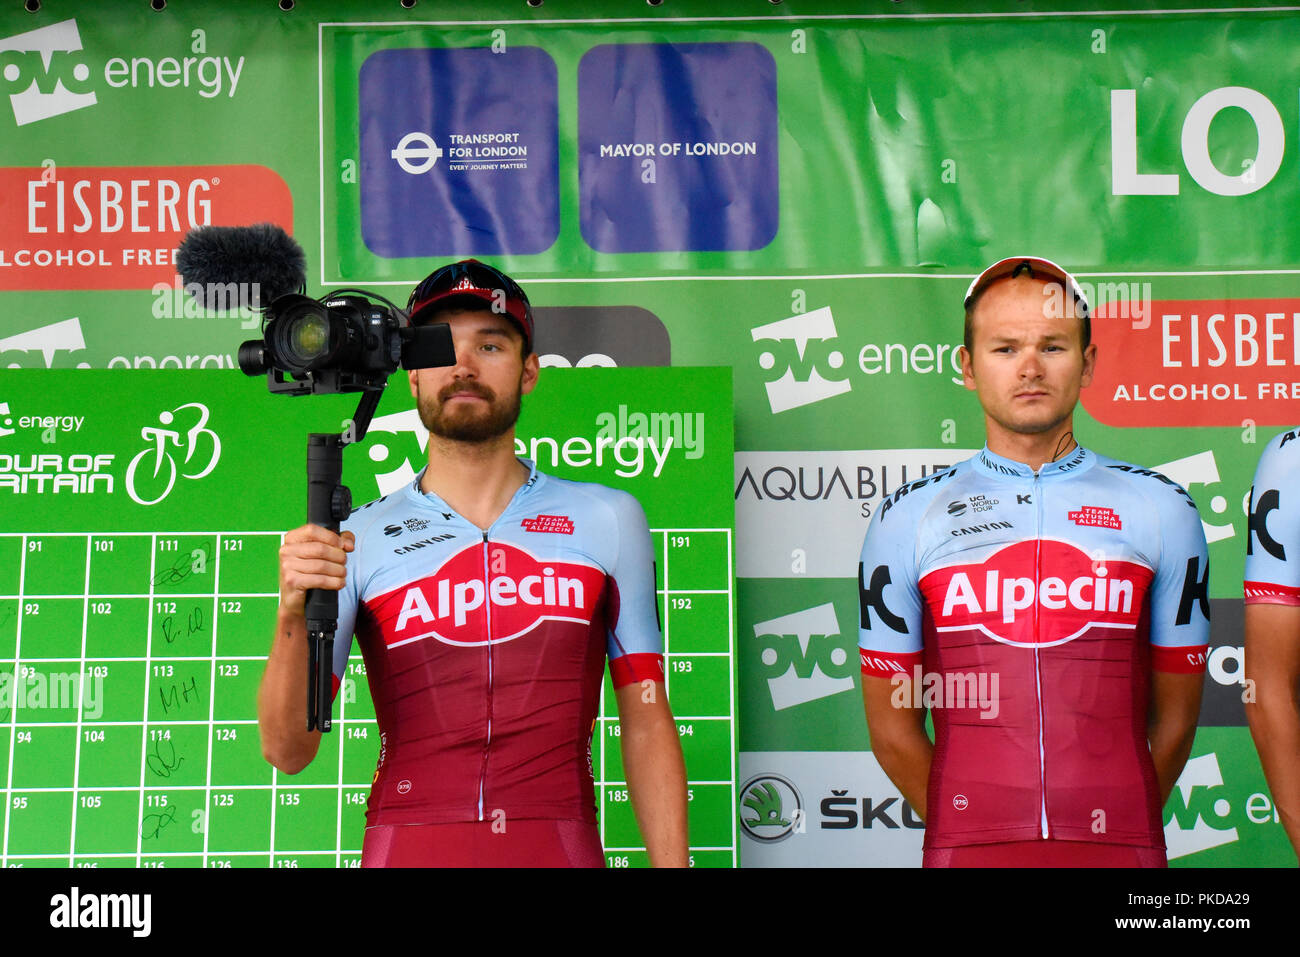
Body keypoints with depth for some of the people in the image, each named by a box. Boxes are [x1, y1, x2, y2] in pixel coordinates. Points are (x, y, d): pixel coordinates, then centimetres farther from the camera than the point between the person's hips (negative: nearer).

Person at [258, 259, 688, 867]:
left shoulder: (609, 519, 4)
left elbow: (646, 725, 5)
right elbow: (287, 751, -3)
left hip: (561, 847, 0)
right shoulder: (356, 540, 2)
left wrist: (671, 863, -3)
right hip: (404, 846, 0)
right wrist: (293, 618, -19)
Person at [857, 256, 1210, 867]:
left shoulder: (1162, 511, 3)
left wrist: (1121, 826, 7)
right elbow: (892, 731, 4)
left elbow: (1175, 721, 8)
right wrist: (965, 829, 5)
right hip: (965, 849, 0)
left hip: (1119, 847, 1)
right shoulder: (906, 519, 1)